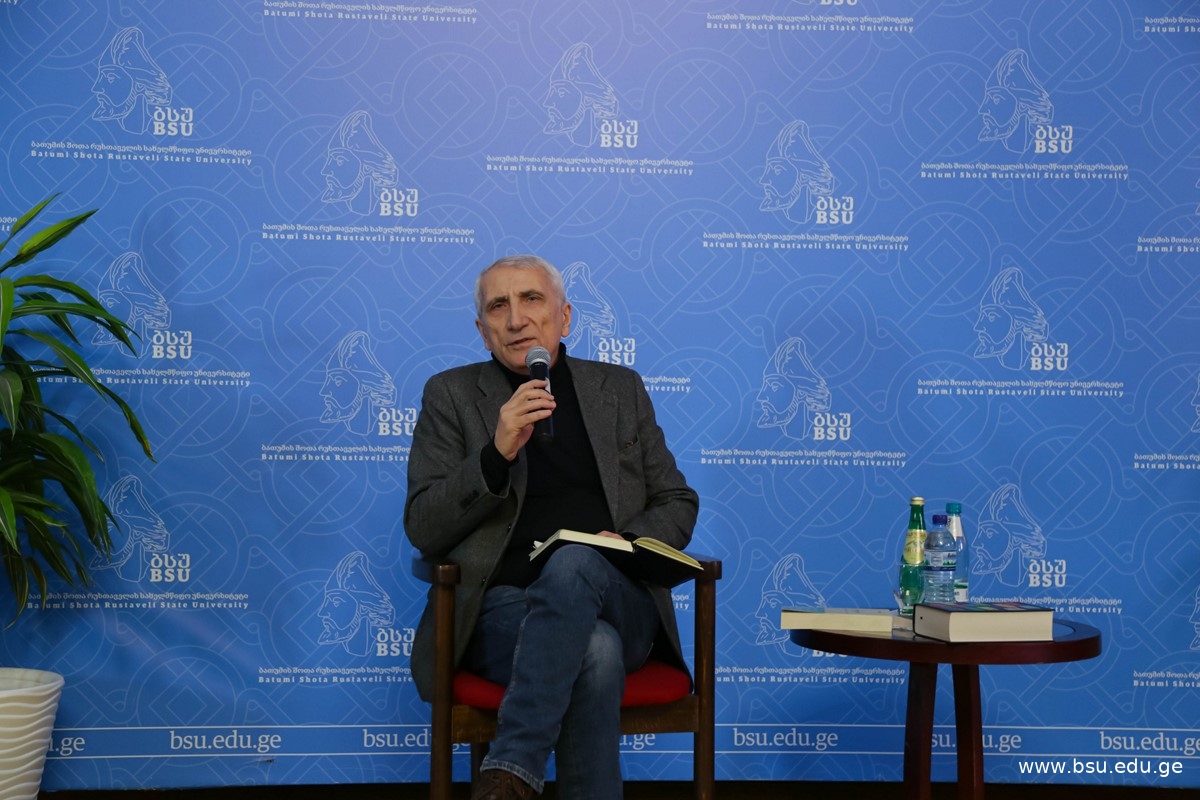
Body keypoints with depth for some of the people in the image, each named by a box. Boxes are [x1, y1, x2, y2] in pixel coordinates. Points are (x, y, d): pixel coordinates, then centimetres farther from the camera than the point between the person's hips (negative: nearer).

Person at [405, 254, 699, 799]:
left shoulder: (620, 389, 16)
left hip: (619, 607, 2)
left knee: (574, 561, -34)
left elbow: (677, 503, 17)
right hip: (503, 608, -2)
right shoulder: (451, 395, 9)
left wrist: (629, 543, -6)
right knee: (596, 652, -35)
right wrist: (498, 452, -16)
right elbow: (423, 530, 0)